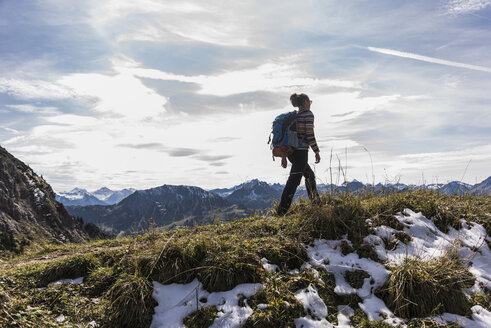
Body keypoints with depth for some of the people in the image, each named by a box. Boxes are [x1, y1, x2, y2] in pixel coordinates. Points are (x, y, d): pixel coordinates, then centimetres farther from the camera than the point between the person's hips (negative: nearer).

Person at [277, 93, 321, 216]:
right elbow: (310, 135, -13)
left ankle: (315, 202, 35)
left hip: (291, 151, 8)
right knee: (293, 180, -10)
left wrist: (283, 155, 16)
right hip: (301, 151, -8)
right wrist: (316, 151, -4)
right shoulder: (308, 114, -5)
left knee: (310, 175, 24)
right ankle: (281, 211, -14)